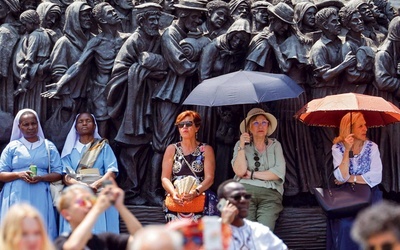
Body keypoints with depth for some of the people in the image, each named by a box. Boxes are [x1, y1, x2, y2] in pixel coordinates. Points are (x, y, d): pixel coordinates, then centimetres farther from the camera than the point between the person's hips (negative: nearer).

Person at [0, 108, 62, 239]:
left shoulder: (49, 146, 10)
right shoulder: (12, 147, 8)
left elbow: (58, 173, 6)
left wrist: (40, 178, -12)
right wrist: (19, 175, -13)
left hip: (40, 198, 1)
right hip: (16, 198, 0)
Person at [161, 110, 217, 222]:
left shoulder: (206, 150, 13)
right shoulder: (172, 149, 16)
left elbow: (209, 178, 0)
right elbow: (165, 178, 7)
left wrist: (196, 192, -21)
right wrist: (173, 193, -17)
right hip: (176, 201, 1)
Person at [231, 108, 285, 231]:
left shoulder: (275, 145, 16)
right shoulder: (241, 145, 14)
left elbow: (279, 172, 3)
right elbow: (240, 171, -1)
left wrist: (252, 174, 1)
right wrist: (242, 146, -5)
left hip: (270, 193, 1)